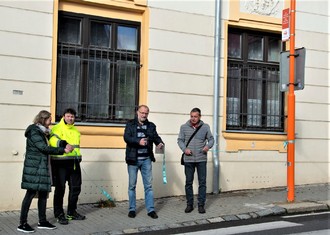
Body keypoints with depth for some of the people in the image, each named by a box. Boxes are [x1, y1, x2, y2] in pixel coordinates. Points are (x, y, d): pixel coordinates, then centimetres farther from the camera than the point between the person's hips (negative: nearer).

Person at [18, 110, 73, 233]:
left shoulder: (43, 132, 19)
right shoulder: (33, 131, -9)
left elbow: (47, 146, 15)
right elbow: (44, 148, -15)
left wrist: (64, 147, 0)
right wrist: (63, 150, -13)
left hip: (42, 167, 9)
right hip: (34, 167, -9)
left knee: (43, 193, 9)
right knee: (31, 193, -8)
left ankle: (42, 222, 15)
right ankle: (22, 224, -3)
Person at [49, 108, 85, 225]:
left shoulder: (76, 131, 19)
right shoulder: (56, 129, -5)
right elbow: (53, 141, -22)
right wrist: (60, 143, -41)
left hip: (74, 162, 7)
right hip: (60, 163, -7)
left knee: (75, 188, 12)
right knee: (60, 189, -1)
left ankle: (72, 212, 26)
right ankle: (59, 214, 9)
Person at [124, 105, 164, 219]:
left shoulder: (151, 126, 12)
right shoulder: (130, 124, 2)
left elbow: (156, 136, 1)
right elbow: (126, 137, -12)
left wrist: (160, 143, -21)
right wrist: (138, 141, -28)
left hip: (146, 159, 2)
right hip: (133, 159, -2)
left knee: (148, 185, 4)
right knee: (132, 185, 6)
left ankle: (151, 209, 9)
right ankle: (132, 209, 16)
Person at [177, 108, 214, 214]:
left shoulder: (205, 127, 2)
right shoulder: (184, 127, 1)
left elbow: (211, 139, 8)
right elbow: (180, 140, 5)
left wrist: (208, 146, -13)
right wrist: (184, 149, -12)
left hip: (201, 159, 0)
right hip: (188, 159, 0)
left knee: (202, 182, 3)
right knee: (188, 182, 7)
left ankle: (201, 204, 12)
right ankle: (189, 204, 18)